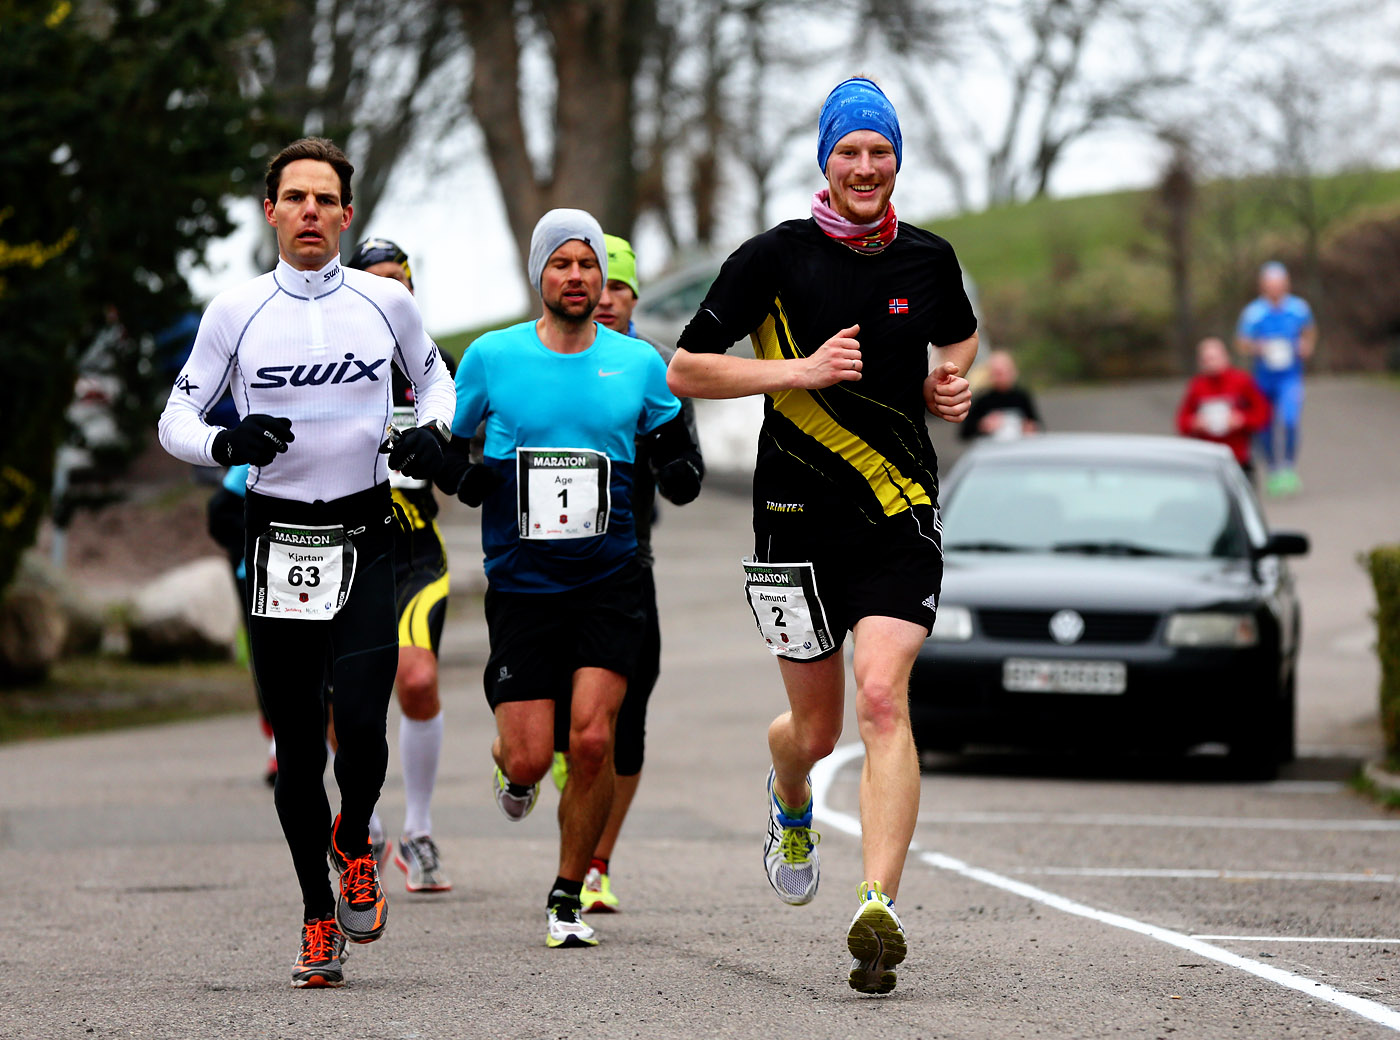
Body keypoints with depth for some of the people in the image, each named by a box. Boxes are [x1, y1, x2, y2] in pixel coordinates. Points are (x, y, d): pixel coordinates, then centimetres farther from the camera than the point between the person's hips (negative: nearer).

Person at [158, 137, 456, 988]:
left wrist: (434, 431, -2)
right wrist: (228, 444, -16)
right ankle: (319, 918, 18)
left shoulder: (386, 302, 2)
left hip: (365, 542, 0)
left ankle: (353, 843, 15)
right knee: (297, 747, 2)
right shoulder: (237, 310, 0)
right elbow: (176, 419, 4)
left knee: (360, 722, -17)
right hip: (277, 541, 0)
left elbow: (435, 376, 19)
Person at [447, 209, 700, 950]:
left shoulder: (638, 363, 4)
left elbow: (677, 455, 13)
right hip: (521, 583, -1)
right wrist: (466, 477, -9)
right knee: (533, 756, -6)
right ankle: (512, 767, 34)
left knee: (593, 740, -13)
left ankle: (567, 896, 5)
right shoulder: (492, 357, 1)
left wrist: (680, 474, -10)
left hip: (607, 582, 1)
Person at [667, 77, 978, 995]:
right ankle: (792, 810, 49)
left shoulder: (928, 259, 5)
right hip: (800, 517, -1)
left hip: (899, 517, 1)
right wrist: (801, 370, -15)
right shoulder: (775, 258, -5)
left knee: (882, 696, -19)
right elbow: (685, 370, -4)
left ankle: (880, 909, -25)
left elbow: (960, 337, 27)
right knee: (816, 730, 10)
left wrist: (951, 381, 5)